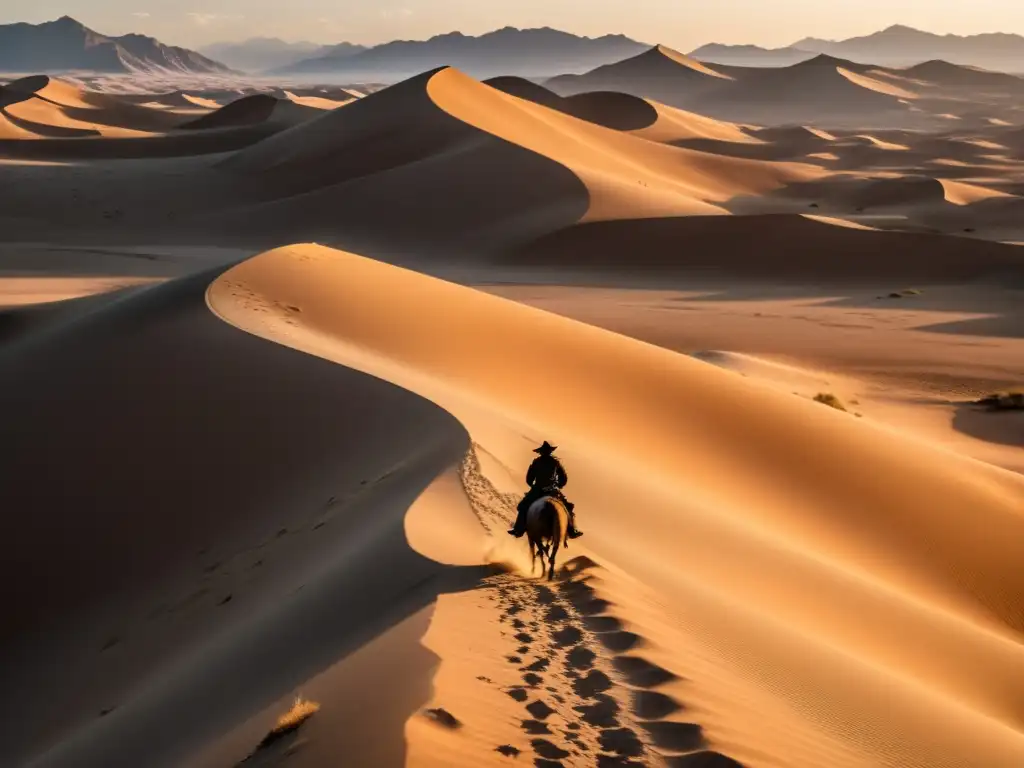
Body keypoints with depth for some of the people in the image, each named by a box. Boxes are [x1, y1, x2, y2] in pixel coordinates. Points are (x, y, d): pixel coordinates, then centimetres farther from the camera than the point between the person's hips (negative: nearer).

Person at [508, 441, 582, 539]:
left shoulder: (536, 462, 0)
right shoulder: (556, 462, 2)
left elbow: (529, 479, 2)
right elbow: (564, 479, 5)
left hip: (537, 491, -1)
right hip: (553, 492, 1)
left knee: (523, 507, 15)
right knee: (567, 507, 18)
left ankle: (518, 530, 9)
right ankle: (572, 531, 13)